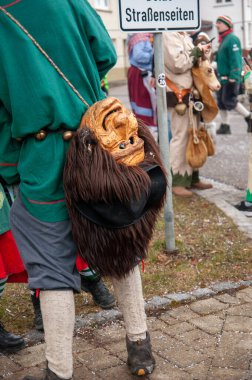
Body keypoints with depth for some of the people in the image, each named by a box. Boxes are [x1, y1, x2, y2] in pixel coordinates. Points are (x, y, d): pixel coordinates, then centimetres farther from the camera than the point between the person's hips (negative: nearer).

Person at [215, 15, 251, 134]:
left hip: (231, 78, -9)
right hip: (223, 78, 9)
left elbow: (236, 60, -19)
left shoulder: (232, 39, -11)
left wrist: (233, 77, -26)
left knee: (229, 101, -9)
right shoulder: (223, 40, 17)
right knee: (221, 102, 8)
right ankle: (225, 126, 13)